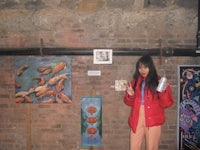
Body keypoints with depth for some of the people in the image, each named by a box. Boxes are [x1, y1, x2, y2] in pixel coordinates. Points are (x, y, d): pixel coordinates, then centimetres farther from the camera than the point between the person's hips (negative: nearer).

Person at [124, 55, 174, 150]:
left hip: (153, 120, -3)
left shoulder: (159, 82, 2)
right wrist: (130, 95, -7)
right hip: (137, 120, 3)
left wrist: (163, 92, -20)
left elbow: (167, 103, -3)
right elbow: (130, 102, 13)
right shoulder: (135, 81, 11)